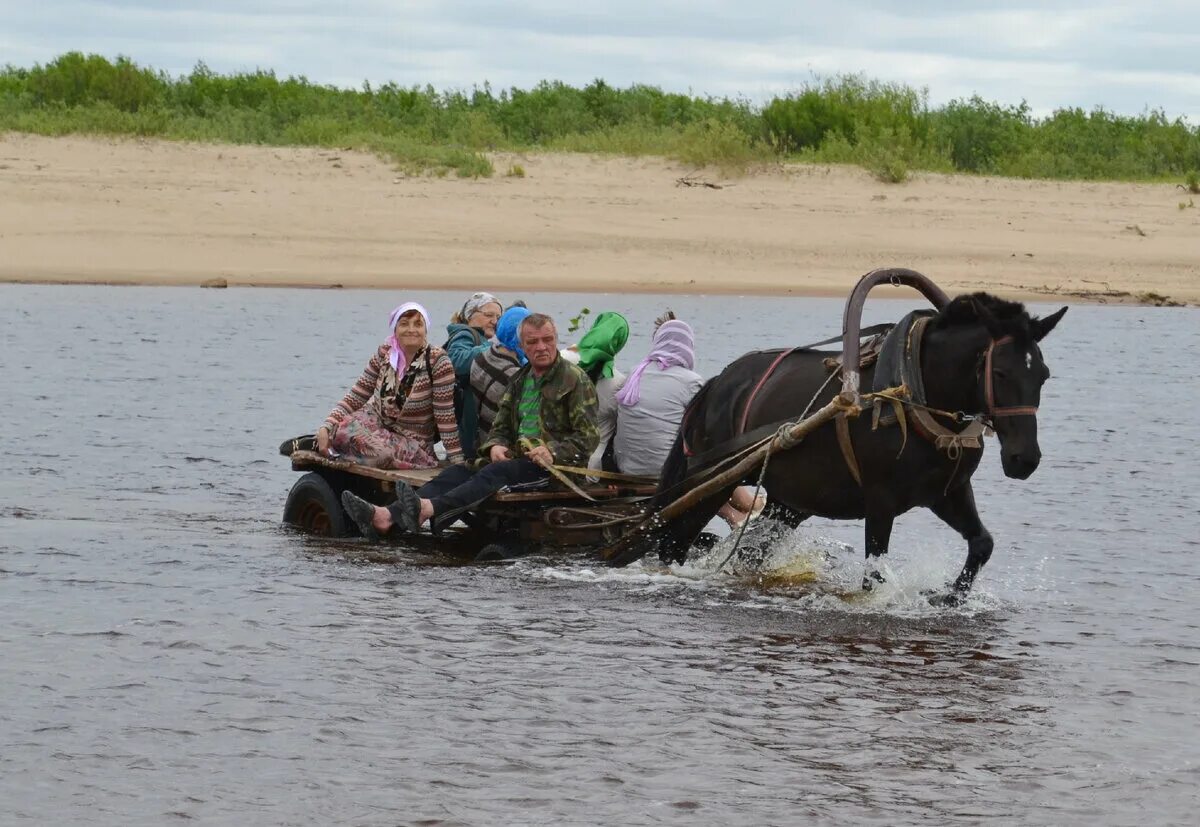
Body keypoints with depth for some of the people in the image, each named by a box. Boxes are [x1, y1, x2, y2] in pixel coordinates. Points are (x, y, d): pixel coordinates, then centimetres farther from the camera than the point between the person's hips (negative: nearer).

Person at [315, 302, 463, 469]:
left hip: (413, 442, -3)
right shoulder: (384, 354, -2)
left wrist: (457, 461, -19)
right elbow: (354, 399, -1)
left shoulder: (437, 361, -15)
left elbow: (446, 418, -16)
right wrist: (325, 428, -15)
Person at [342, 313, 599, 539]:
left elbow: (588, 438, -6)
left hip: (557, 466, -7)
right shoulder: (520, 380, 21)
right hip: (517, 458, 7)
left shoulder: (575, 380, 0)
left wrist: (553, 453, -22)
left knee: (496, 473, -34)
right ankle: (386, 517, -39)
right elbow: (501, 426, 22)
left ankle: (428, 509, -61)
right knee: (459, 472, -17)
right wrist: (495, 446, -2)